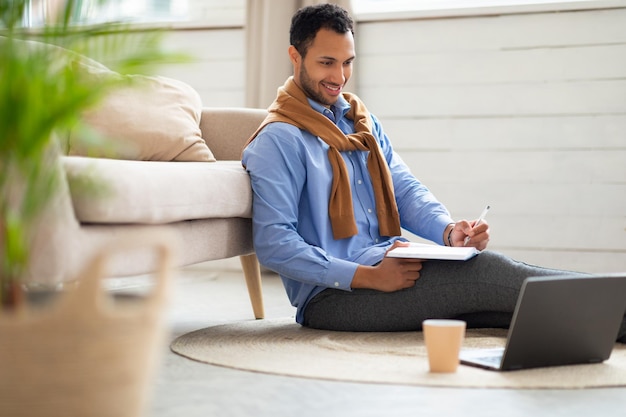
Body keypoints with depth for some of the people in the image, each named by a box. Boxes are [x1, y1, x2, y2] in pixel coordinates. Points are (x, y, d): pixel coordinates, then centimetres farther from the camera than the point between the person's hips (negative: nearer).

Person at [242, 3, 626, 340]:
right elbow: (274, 244, -16)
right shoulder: (278, 140, -7)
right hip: (331, 295, -7)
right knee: (483, 271, -24)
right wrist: (368, 277, -24)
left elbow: (406, 190, 13)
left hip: (388, 268, 7)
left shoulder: (363, 123, 19)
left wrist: (448, 230, -10)